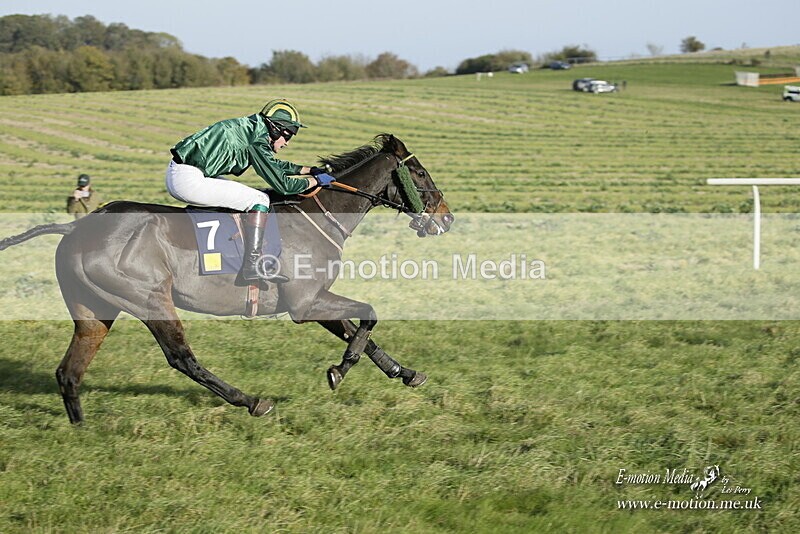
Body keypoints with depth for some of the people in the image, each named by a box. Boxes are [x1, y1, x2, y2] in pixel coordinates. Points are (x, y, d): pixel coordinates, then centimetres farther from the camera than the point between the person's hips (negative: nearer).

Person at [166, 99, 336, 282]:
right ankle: (252, 265, -11)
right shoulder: (257, 141, -11)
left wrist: (309, 170, 35)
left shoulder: (252, 128, 18)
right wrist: (315, 181, 6)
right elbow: (282, 184, -8)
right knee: (259, 200, -7)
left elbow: (274, 164, 34)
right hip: (189, 181, -10)